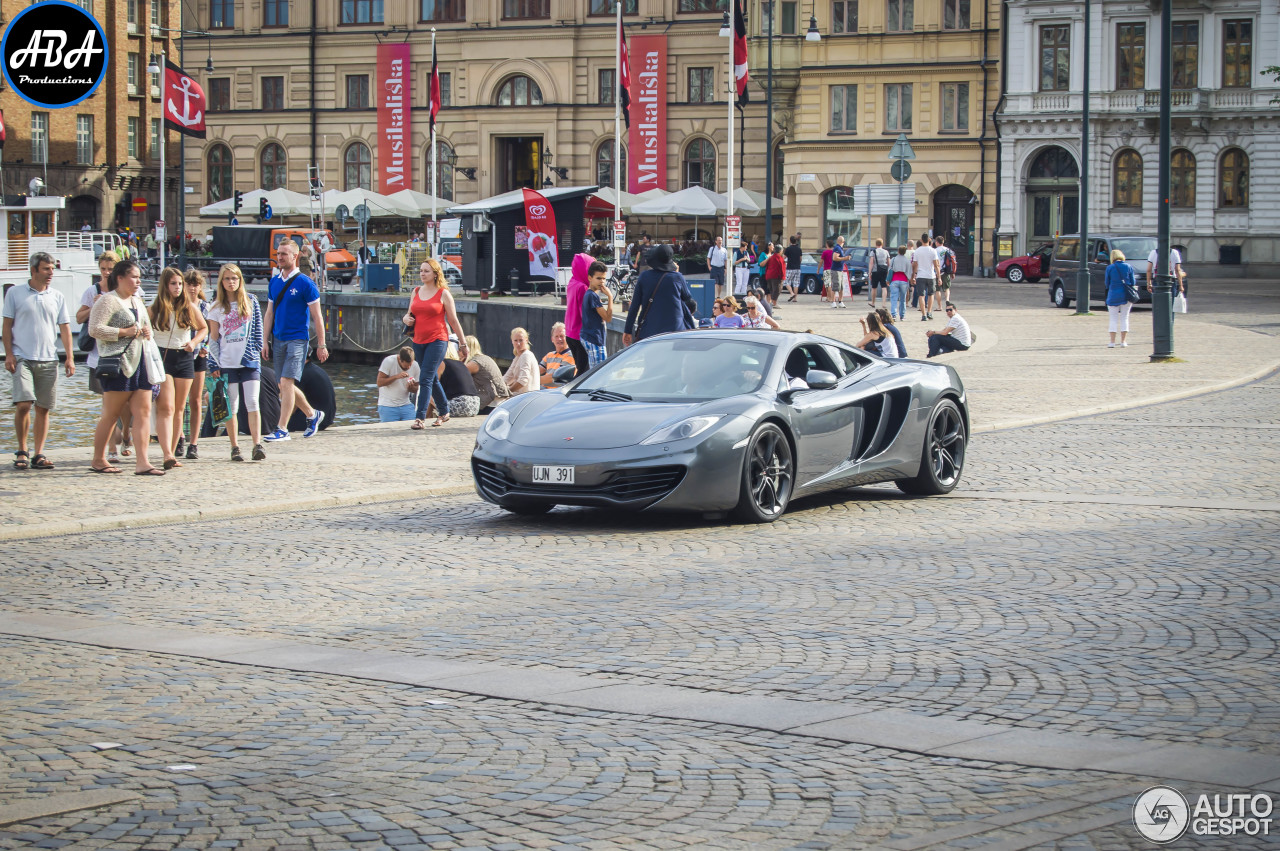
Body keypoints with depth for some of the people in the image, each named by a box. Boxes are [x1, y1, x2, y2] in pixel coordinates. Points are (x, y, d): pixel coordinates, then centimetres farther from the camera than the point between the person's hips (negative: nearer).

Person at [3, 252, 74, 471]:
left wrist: (70, 357, 1)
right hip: (22, 358, -3)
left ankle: (38, 454, 9)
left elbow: (65, 328, 10)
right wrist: (9, 354, -4)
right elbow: (7, 325, 5)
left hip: (48, 360, 3)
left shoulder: (57, 297, 10)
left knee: (43, 408, 2)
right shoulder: (15, 293, 4)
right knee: (23, 404, -13)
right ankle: (22, 451, 3)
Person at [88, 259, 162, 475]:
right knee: (111, 414, -2)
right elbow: (94, 329, -15)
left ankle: (142, 462, -6)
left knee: (143, 412, -2)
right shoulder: (108, 301, -6)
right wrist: (124, 332, -17)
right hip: (118, 363, -8)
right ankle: (98, 459, 11)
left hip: (139, 363, 8)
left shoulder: (138, 302, 21)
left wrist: (146, 332, 9)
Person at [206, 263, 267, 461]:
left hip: (250, 361, 0)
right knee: (231, 406, 3)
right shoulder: (217, 307, 5)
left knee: (252, 402, -9)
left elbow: (257, 330, 10)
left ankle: (257, 445, -11)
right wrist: (214, 364, 0)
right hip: (227, 362, 0)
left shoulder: (251, 301, 6)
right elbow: (213, 337, 6)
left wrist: (256, 351, 1)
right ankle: (235, 447, 9)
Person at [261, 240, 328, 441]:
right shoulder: (274, 282, 11)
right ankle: (312, 415, 31)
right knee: (285, 386, 11)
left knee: (286, 382, -16)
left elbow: (316, 316, -5)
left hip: (297, 339, -7)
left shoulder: (305, 283, -7)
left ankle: (282, 429, -15)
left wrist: (321, 345, -6)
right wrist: (265, 341, 11)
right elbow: (269, 314, 17)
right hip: (278, 340, 7)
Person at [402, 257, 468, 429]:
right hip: (419, 341, 6)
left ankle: (420, 418, -18)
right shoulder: (416, 292, 11)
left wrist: (463, 344, 4)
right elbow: (410, 314, 23)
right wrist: (406, 319, -2)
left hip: (437, 340, -6)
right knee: (432, 379, 15)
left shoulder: (443, 294, -3)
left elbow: (453, 321, 0)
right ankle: (444, 412, 31)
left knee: (426, 378, -15)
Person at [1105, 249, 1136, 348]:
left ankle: (1112, 342, 2)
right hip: (1126, 295, 1)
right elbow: (1132, 282, 3)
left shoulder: (1110, 268, -5)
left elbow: (1107, 283, 2)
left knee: (1113, 319, 5)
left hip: (1113, 295, -1)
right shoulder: (1129, 267, -1)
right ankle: (1123, 342, 7)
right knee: (1124, 318, 9)